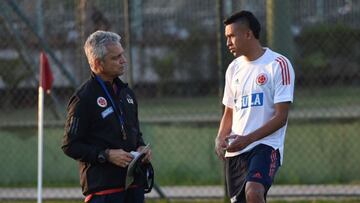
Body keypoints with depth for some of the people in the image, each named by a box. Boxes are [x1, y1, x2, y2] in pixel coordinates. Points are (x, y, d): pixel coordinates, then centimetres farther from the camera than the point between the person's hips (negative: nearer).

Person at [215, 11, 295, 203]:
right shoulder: (234, 68, 15)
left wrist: (247, 139, -20)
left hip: (266, 145, -7)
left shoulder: (278, 64, -7)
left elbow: (281, 117, -11)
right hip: (234, 151, 7)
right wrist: (220, 138, 1)